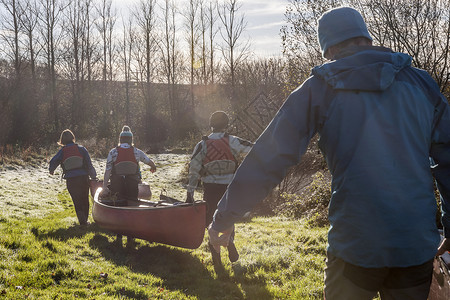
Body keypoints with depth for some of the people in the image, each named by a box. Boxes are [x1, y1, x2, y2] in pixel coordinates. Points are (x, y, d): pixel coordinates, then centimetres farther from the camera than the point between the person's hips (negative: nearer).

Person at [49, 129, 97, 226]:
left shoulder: (62, 151, 0)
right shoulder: (81, 149, 0)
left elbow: (53, 162, 4)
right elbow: (89, 164, -2)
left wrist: (51, 170, 27)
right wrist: (93, 176, 7)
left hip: (70, 181, 0)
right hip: (83, 178, 0)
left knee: (77, 201, 8)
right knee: (85, 200, 16)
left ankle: (82, 221, -4)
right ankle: (85, 220, 22)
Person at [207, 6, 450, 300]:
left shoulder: (320, 88, -4)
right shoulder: (421, 82, 4)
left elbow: (270, 158, -7)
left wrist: (224, 217, 1)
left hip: (355, 244, -2)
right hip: (418, 246, 3)